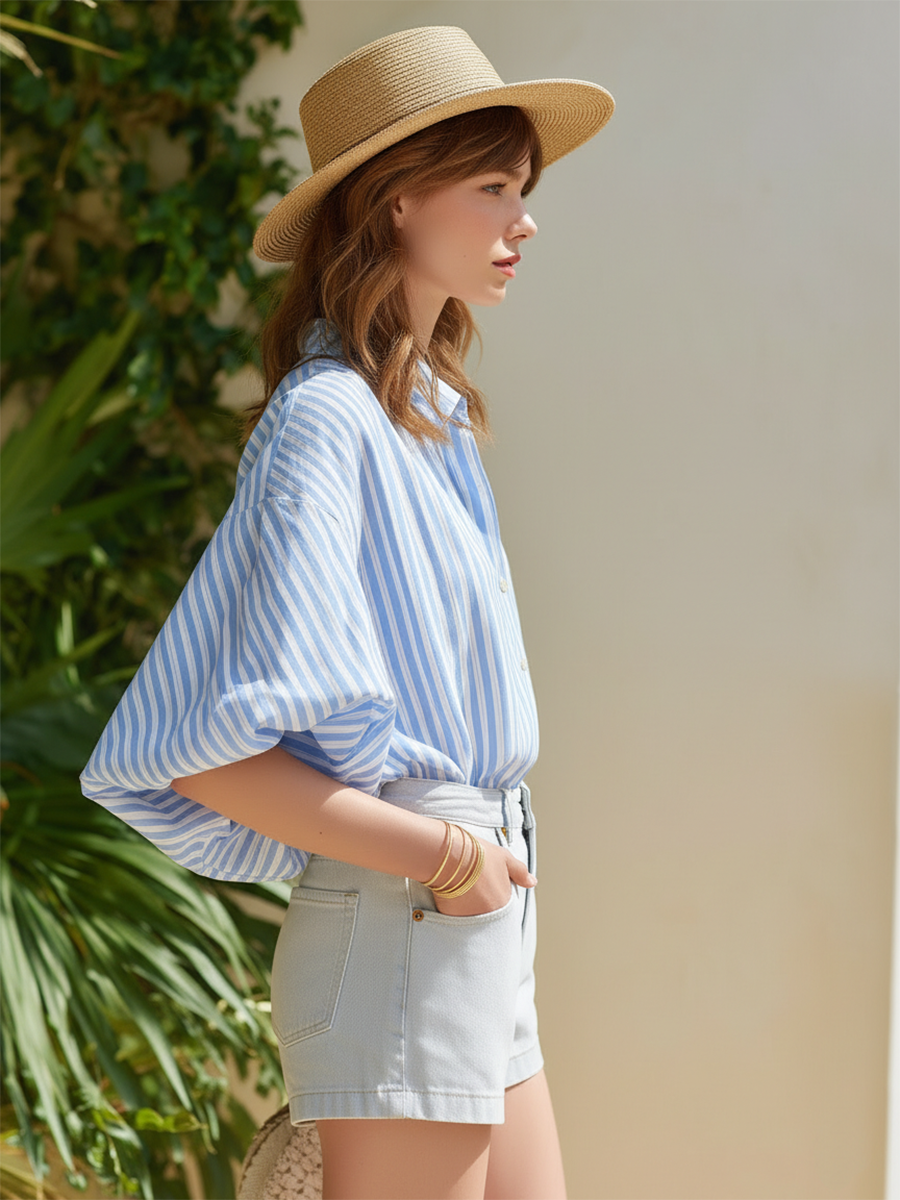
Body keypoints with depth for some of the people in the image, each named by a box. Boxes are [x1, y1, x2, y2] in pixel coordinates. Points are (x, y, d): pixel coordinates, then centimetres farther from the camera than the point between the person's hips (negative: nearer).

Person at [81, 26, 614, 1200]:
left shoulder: (436, 410, 13)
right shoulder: (326, 421, -15)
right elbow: (202, 746, -21)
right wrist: (443, 859, -17)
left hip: (479, 922, 9)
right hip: (397, 926, -9)